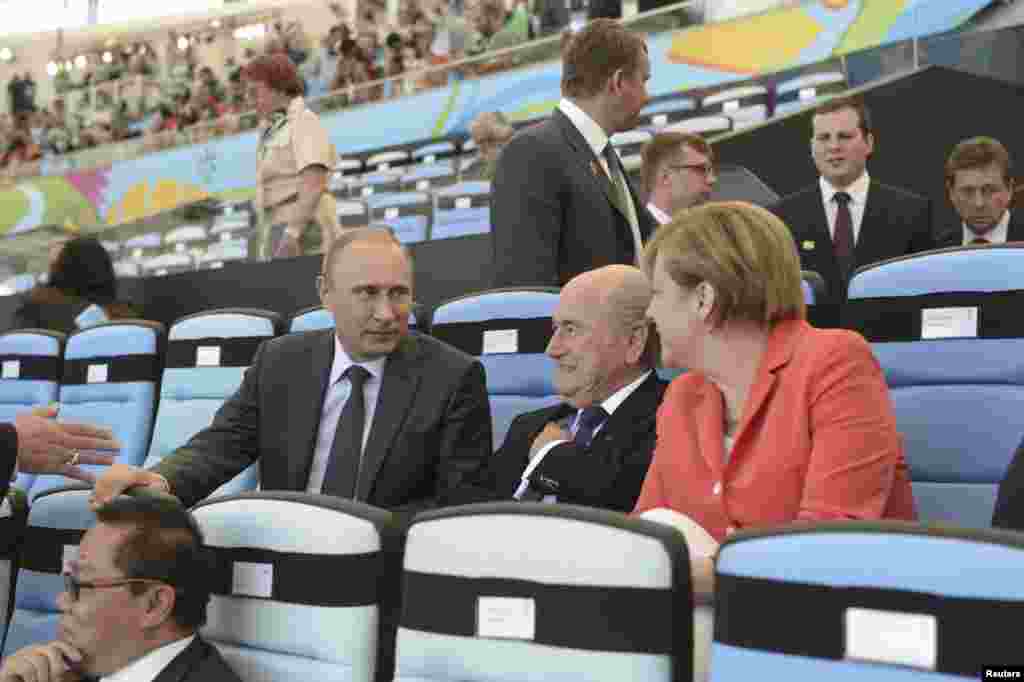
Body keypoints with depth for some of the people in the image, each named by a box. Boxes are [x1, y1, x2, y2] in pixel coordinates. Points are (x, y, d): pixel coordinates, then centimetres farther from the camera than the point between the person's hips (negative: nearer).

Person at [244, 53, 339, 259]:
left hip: (302, 230, -8)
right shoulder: (272, 131, 23)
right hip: (279, 228, 8)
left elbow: (314, 184, -18)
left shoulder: (304, 121, -5)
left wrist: (293, 232, -24)